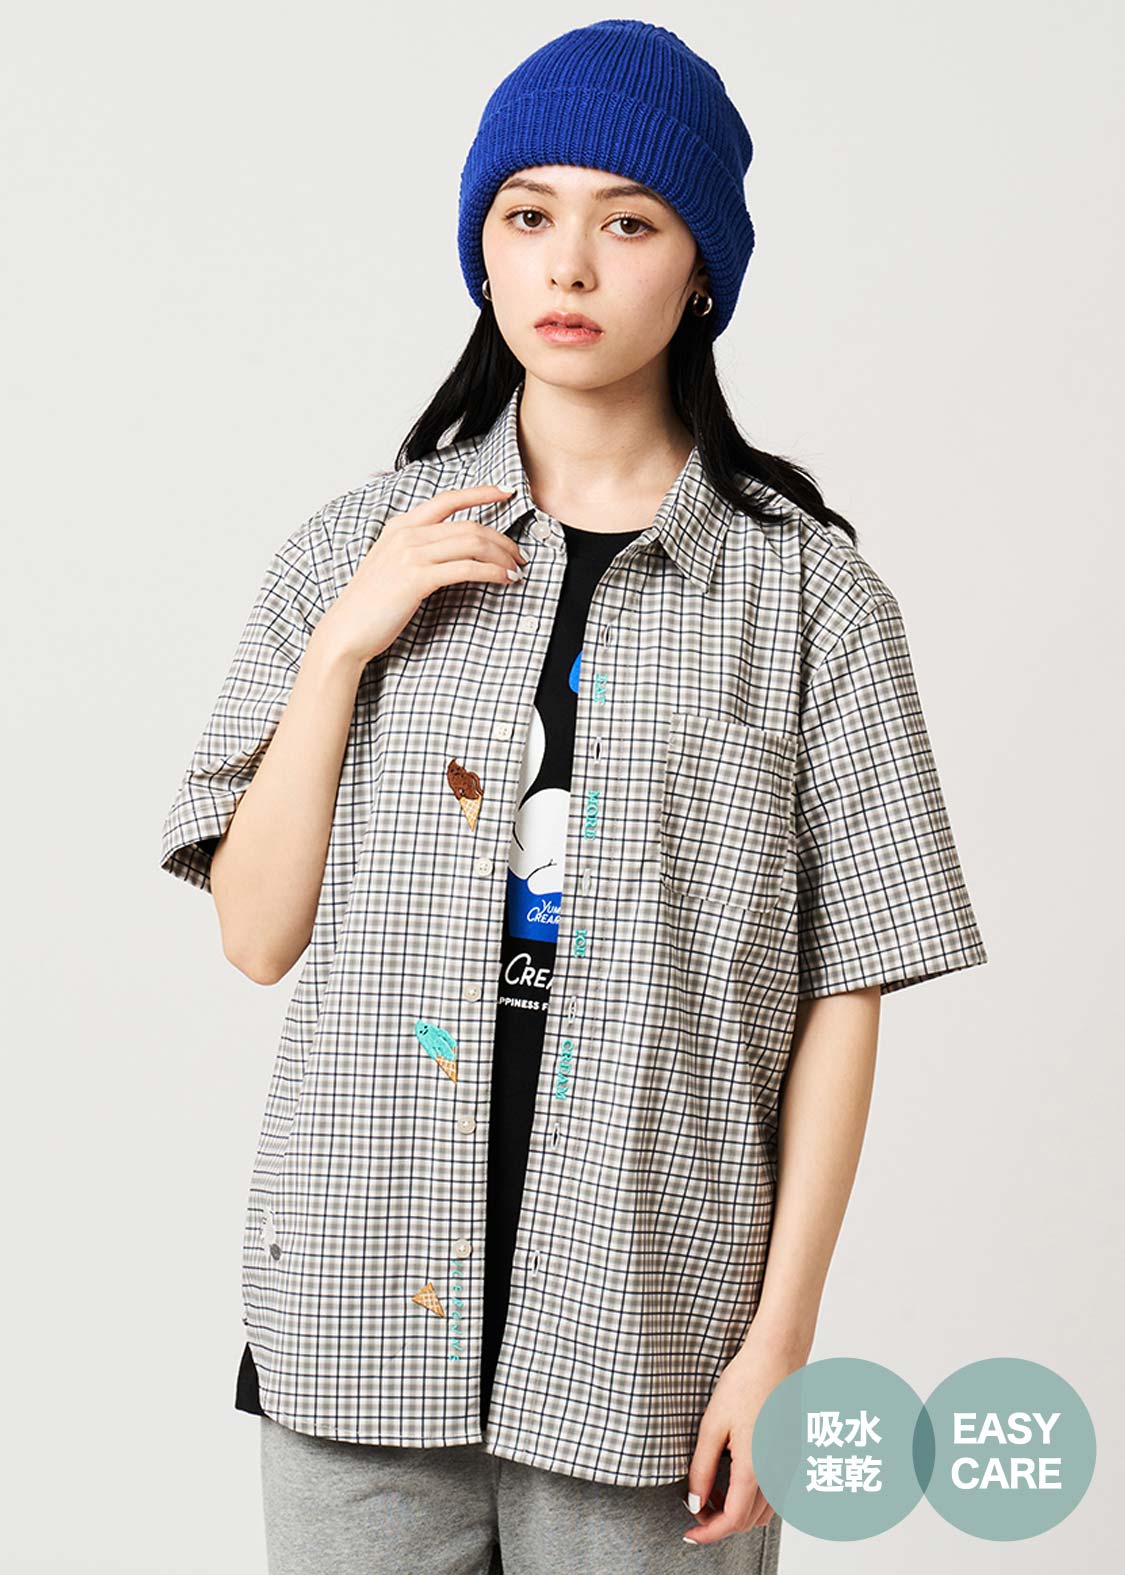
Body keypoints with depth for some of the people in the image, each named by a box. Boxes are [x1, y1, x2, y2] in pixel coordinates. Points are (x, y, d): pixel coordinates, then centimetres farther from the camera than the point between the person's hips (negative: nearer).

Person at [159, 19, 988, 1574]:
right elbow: (259, 934, 1)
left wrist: (783, 1332, -7)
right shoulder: (357, 551, 4)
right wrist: (344, 644, -9)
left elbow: (843, 991, -2)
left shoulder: (808, 593, -2)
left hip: (652, 1331, -1)